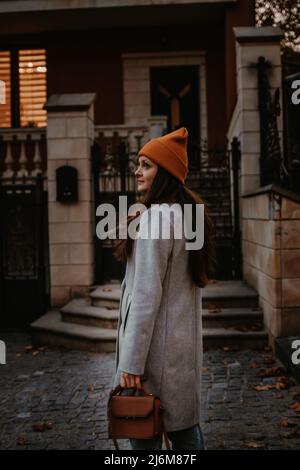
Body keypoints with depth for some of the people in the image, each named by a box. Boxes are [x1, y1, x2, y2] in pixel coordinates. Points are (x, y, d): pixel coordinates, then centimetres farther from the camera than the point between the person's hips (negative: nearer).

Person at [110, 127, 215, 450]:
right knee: (185, 426, 17)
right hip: (185, 342, 9)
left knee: (144, 433, 3)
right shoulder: (190, 214, 10)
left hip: (156, 345, -9)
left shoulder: (155, 218, -18)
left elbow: (146, 295, -22)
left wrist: (131, 363, -18)